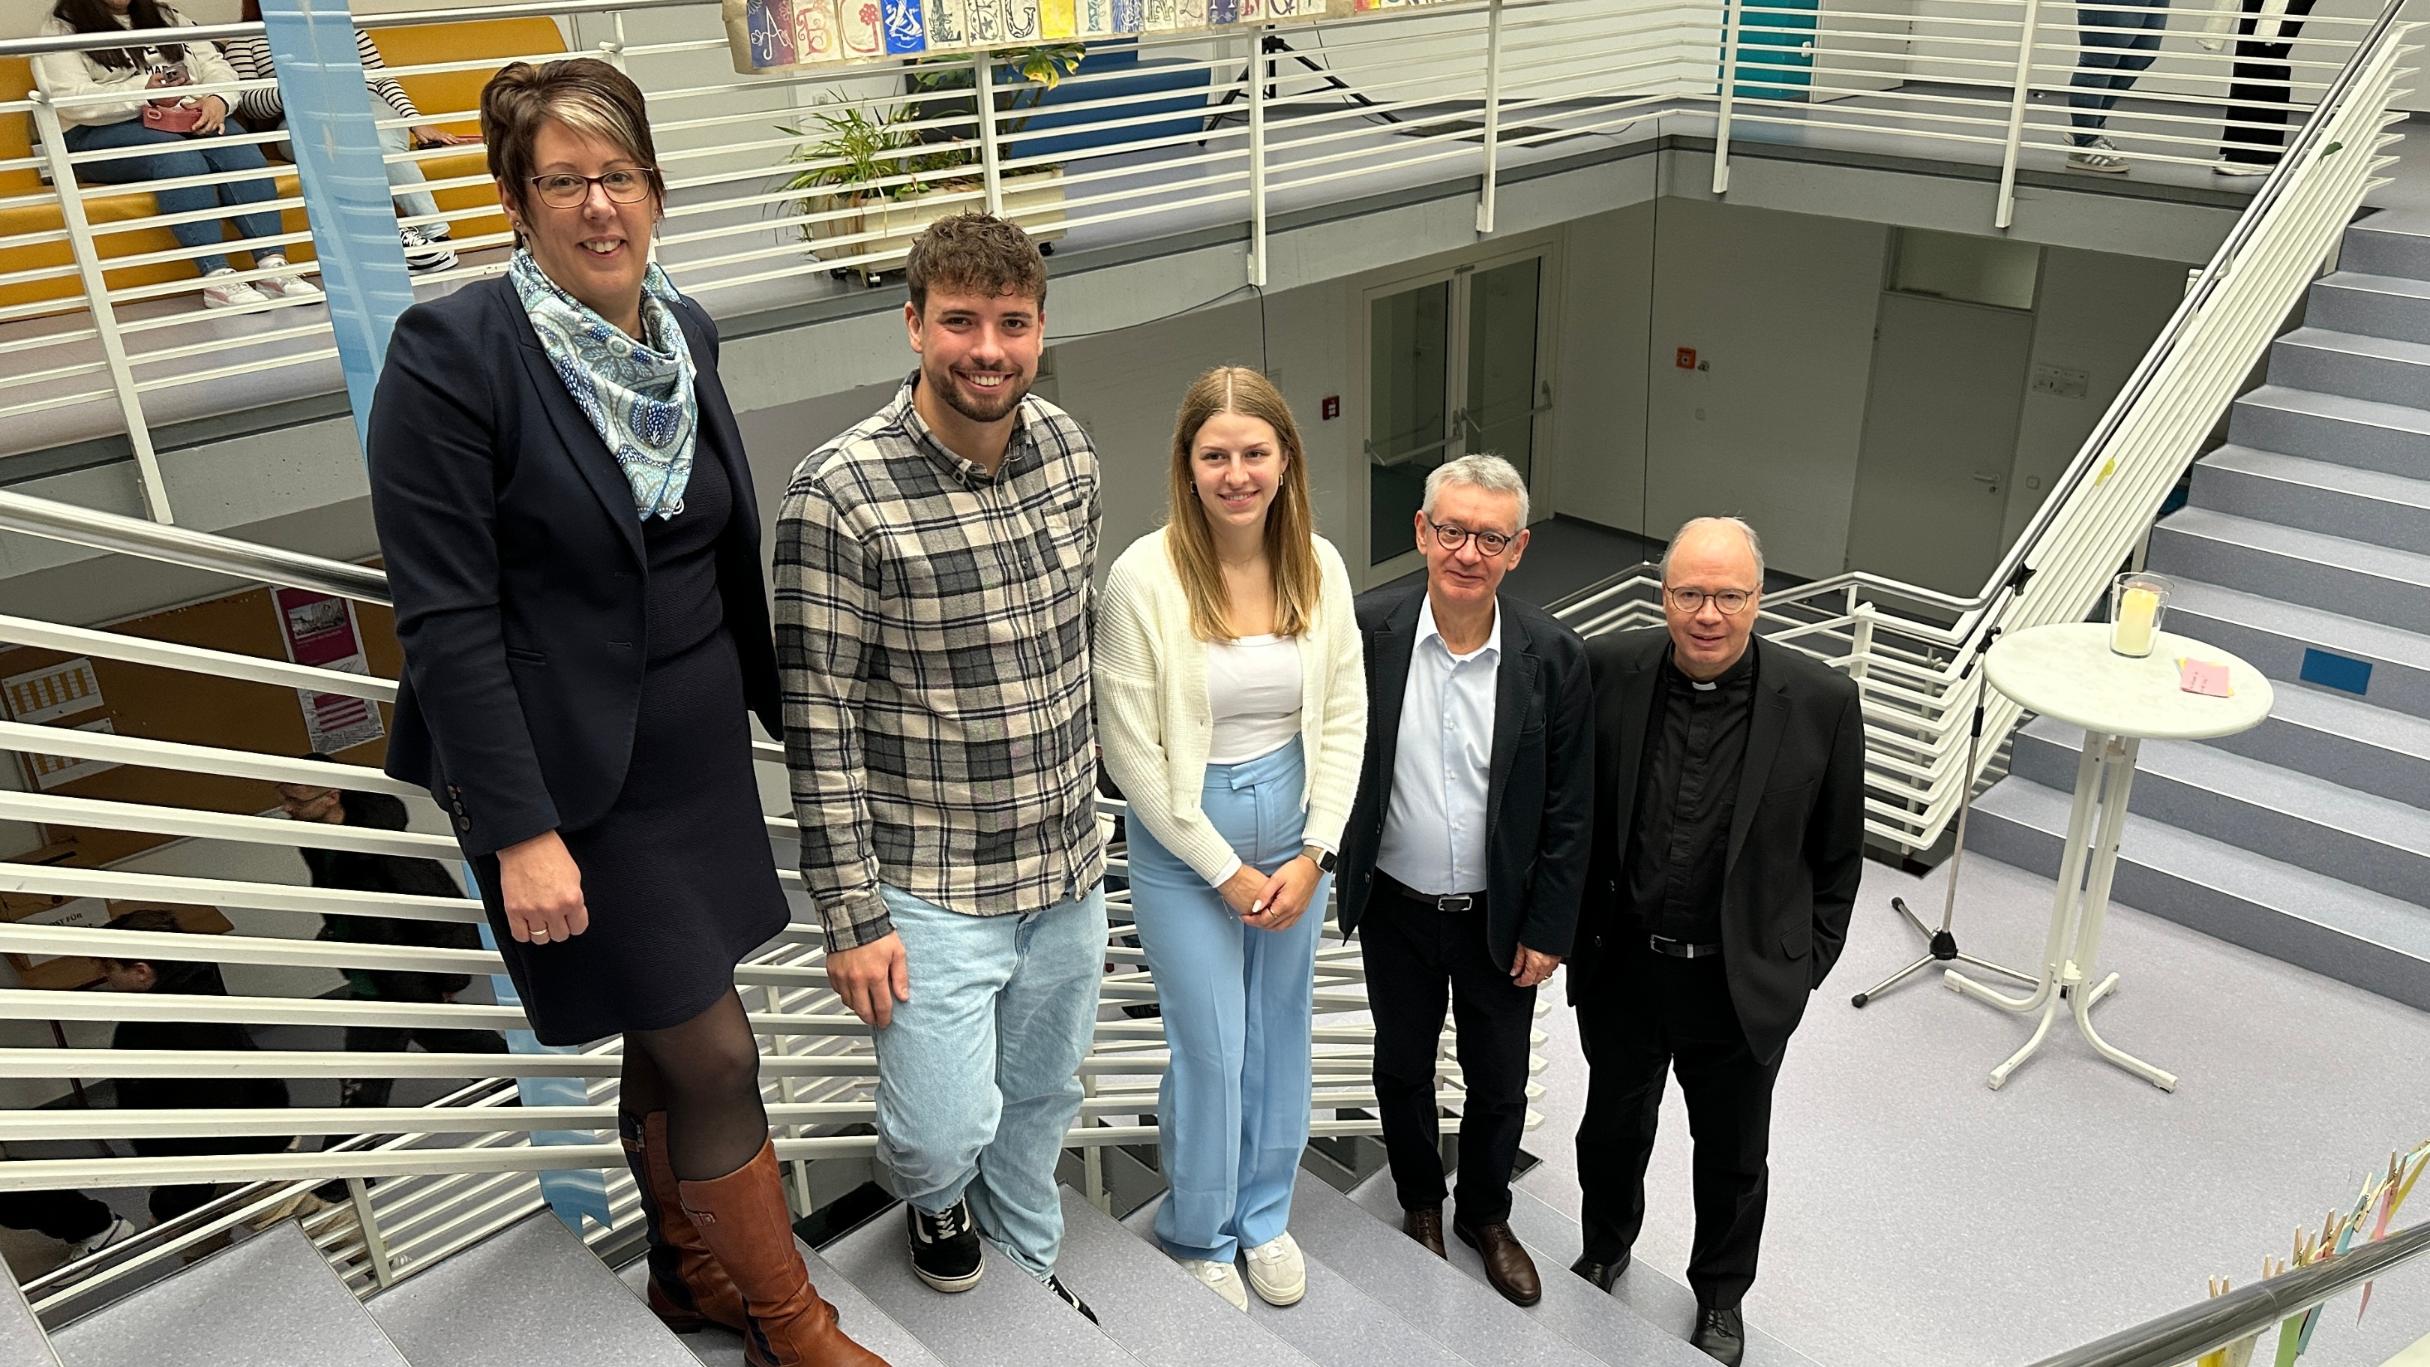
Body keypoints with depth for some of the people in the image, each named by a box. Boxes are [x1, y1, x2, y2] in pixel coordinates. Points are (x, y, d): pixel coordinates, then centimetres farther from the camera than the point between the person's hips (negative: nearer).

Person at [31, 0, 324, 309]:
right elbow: (69, 99, -9)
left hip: (188, 117, 4)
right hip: (102, 133, -4)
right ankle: (216, 278, -46)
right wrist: (144, 94, -19)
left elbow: (214, 64, 12)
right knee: (177, 156, -35)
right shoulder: (60, 30, 6)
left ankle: (272, 265, -41)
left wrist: (217, 99, -11)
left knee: (236, 148, -27)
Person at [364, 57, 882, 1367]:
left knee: (664, 1042, 20)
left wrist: (776, 703, 16)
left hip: (699, 752, 6)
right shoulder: (452, 350, -17)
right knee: (715, 1058, 1)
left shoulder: (680, 331, 4)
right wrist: (521, 832, -20)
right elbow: (443, 618, -19)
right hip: (575, 772, -6)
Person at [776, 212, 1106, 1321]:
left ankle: (1028, 1266, 49)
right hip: (932, 888, -5)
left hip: (1067, 862, 5)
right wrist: (852, 916, -14)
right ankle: (934, 1200, 38)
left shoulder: (1068, 450, -2)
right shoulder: (841, 493, -20)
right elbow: (818, 719, -16)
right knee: (945, 1135, -1)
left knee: (1043, 1100, 21)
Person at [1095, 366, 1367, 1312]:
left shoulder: (1319, 567, -6)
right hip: (1184, 844, -4)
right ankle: (1197, 1234, 33)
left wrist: (1313, 854, -7)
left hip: (1296, 834, 4)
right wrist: (1226, 871, -12)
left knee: (1281, 1034, 18)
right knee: (1211, 1049, 7)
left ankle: (1264, 1214, 42)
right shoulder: (1145, 576, -18)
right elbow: (1132, 753, -15)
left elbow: (1344, 717, 0)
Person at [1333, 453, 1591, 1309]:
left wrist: (1548, 931, -6)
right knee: (1403, 1067, 21)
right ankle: (1420, 1205, 48)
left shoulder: (1554, 658, -16)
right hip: (1396, 908, 1)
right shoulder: (1365, 629, -16)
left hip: (1500, 915, 0)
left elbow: (1568, 812, -8)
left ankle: (1486, 1216, 45)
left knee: (1499, 1084, 18)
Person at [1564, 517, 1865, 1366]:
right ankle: (1605, 1250, 54)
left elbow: (1837, 853, -3)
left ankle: (1720, 1295, 48)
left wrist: (1808, 963, 0)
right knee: (1613, 1129, 24)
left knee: (1733, 1156, 21)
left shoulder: (1820, 702, -16)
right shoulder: (1606, 672, -14)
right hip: (1621, 968, 1)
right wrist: (1574, 928, 2)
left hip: (1742, 983, -1)